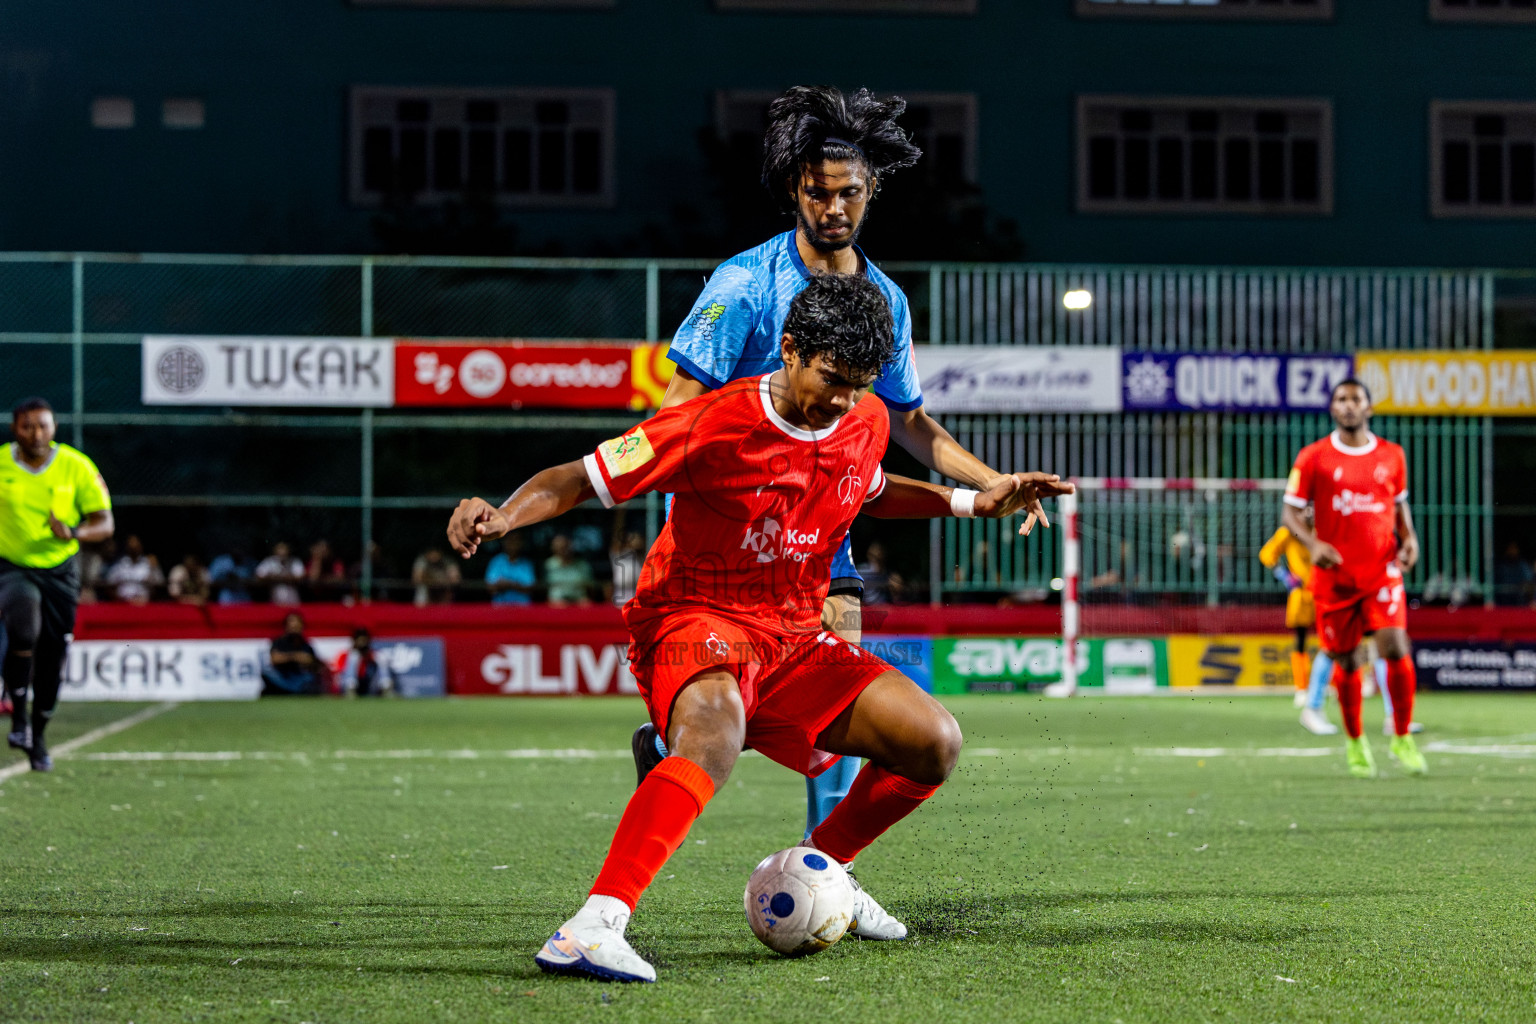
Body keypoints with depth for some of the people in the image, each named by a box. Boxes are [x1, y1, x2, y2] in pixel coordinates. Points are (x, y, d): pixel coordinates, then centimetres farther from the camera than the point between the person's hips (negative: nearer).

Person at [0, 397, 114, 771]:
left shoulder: (77, 466, -7)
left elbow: (105, 524, -6)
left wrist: (73, 532, -25)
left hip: (59, 571, 2)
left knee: (52, 660, 4)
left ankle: (38, 737, 27)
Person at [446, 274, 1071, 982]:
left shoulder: (865, 424, 3)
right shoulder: (715, 426, -17)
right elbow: (580, 479, -14)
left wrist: (975, 502, 22)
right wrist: (501, 516, -32)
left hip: (794, 638, 7)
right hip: (692, 623, -7)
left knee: (935, 743, -4)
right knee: (717, 728, -41)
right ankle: (592, 928, -51)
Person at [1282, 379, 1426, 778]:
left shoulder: (1392, 456, 7)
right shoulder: (1313, 457, -1)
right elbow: (1291, 511, 1)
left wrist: (1409, 538, 2)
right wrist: (1313, 543, -17)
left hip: (1382, 572, 1)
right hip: (1335, 576, -1)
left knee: (1395, 649, -14)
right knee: (1347, 663, 4)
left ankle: (1402, 738, 2)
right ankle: (1355, 742, 25)